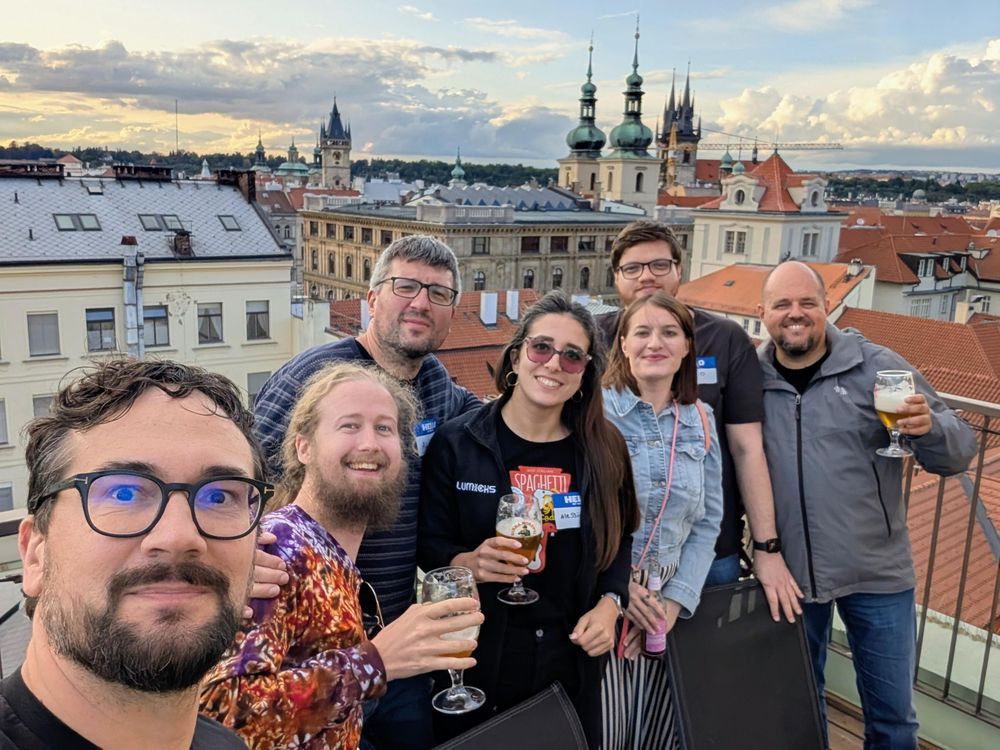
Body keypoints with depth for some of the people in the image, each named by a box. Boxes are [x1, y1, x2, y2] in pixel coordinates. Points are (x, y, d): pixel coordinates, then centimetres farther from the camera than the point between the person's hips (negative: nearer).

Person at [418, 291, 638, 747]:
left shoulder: (604, 449, -2)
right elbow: (430, 545, -5)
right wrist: (469, 563, -25)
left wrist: (610, 603, -6)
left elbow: (619, 540, 10)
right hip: (478, 655, -2)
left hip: (570, 657, 3)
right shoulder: (456, 443, -10)